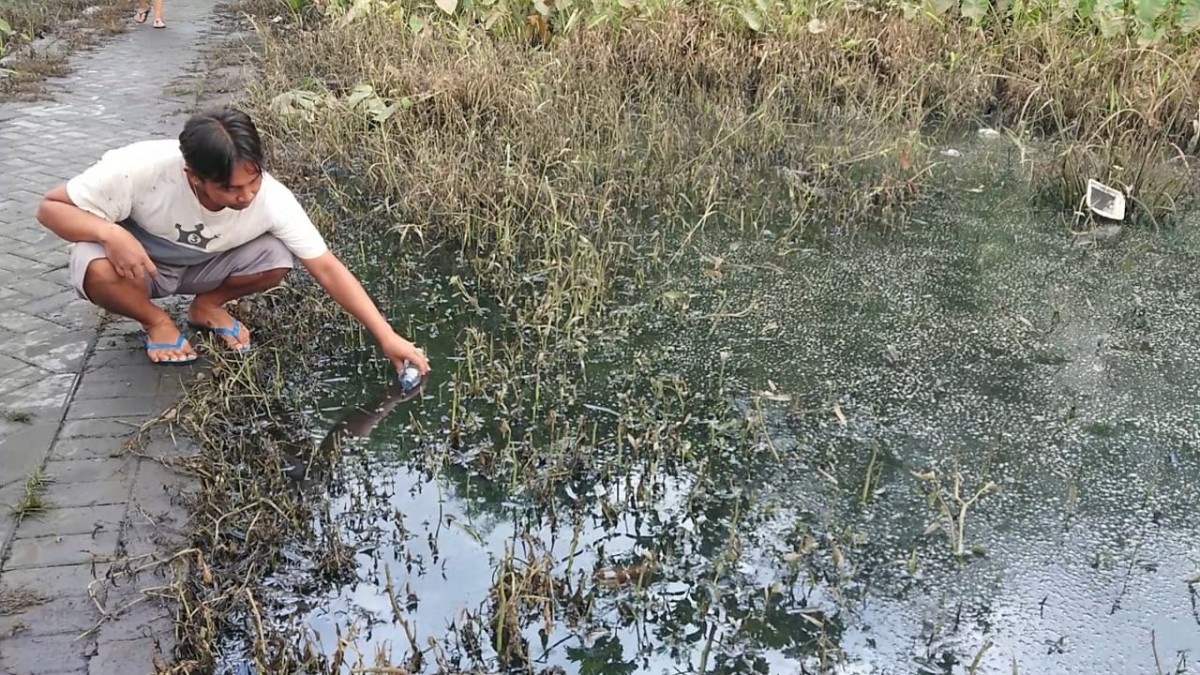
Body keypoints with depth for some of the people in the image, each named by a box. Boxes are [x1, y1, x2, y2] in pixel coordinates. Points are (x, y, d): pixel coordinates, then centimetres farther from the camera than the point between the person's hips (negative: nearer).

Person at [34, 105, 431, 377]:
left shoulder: (272, 198, -31)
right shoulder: (141, 169, -37)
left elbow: (327, 269, -27)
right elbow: (50, 207, -24)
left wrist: (387, 337, -32)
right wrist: (111, 232, -45)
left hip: (204, 265, 2)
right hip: (138, 261, -2)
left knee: (277, 258, -26)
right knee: (97, 270, -37)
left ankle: (207, 306, 5)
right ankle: (156, 321, -3)